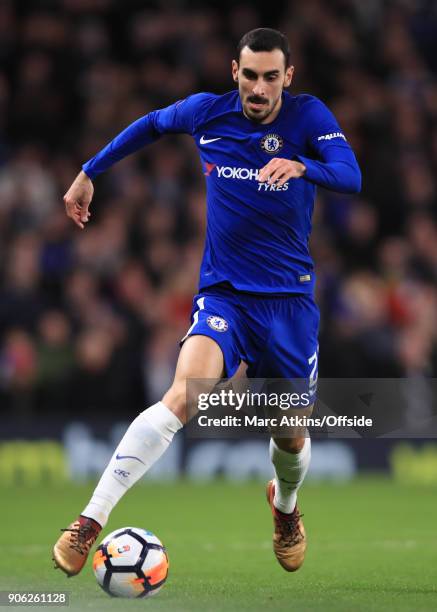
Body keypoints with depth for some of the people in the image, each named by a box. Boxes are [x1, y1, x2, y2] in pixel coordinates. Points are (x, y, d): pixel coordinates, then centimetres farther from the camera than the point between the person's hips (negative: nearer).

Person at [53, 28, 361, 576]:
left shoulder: (308, 116, -7)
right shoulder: (206, 113, -2)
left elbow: (351, 177, -22)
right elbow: (151, 125, 19)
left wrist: (302, 166, -42)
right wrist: (88, 173, 23)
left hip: (289, 299, 1)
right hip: (222, 292, -1)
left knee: (292, 437, 11)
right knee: (184, 391, -29)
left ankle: (285, 507, 49)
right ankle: (90, 521, -34)